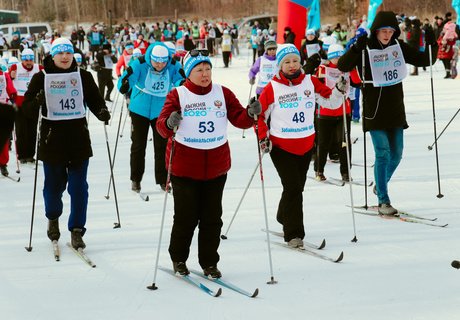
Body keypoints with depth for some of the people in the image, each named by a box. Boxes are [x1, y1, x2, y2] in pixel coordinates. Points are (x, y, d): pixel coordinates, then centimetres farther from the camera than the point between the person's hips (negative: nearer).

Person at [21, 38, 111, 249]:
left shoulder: (83, 77, 5)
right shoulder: (41, 78, 0)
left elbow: (94, 100, 11)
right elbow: (27, 108, -1)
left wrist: (102, 113, -10)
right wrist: (37, 103, -23)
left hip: (79, 138, 1)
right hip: (52, 139, -1)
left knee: (78, 187, -1)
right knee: (54, 185, 8)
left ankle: (77, 230, 6)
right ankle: (53, 218, 36)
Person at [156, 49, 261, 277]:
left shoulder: (223, 94, 4)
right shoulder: (178, 95, -6)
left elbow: (239, 119, 1)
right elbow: (161, 126, -14)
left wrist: (250, 114, -20)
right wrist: (169, 124, -37)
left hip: (216, 167, 3)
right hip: (185, 168, -3)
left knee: (212, 218, 8)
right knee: (186, 217, 3)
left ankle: (209, 263, 19)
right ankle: (178, 259, 23)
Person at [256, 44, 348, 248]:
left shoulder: (310, 82, 0)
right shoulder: (272, 88, -9)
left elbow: (331, 102, 4)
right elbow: (260, 114, 0)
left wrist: (340, 90, -14)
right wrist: (263, 138, -9)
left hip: (306, 145, 4)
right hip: (281, 147, -4)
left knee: (297, 187, 17)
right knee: (293, 188, -11)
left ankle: (284, 219, 39)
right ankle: (293, 235, -5)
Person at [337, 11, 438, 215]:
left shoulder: (399, 47, 4)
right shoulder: (365, 49, -9)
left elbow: (424, 61, 10)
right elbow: (342, 66, -20)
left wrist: (432, 45, -10)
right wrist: (356, 48, -35)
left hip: (395, 110, 5)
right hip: (375, 111, -5)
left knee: (396, 154, 11)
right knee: (382, 154, -9)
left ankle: (381, 184, 37)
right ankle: (383, 201, -3)